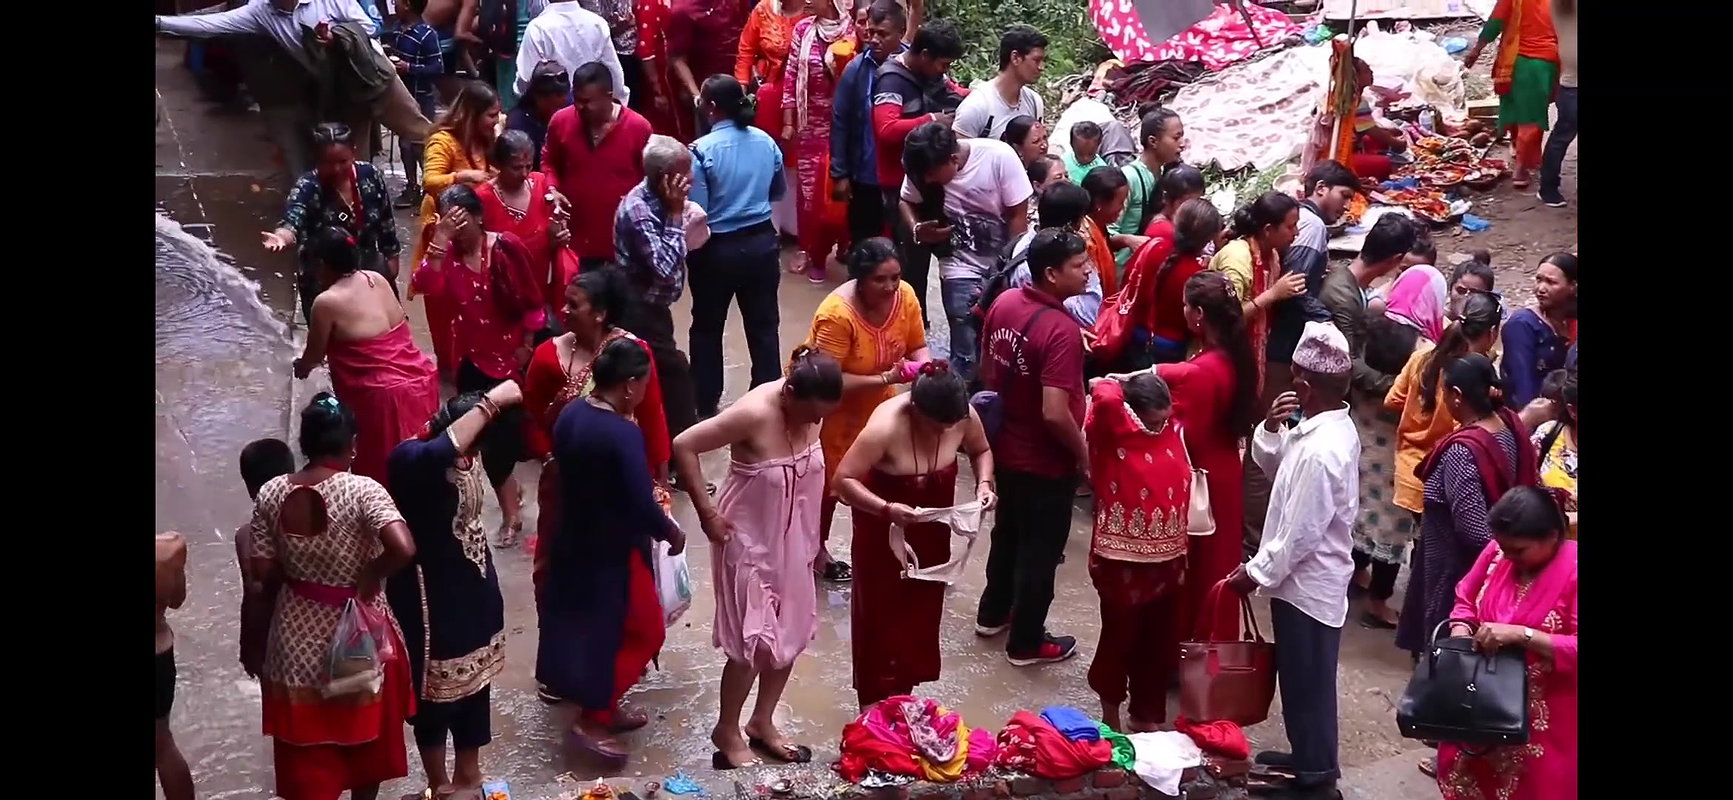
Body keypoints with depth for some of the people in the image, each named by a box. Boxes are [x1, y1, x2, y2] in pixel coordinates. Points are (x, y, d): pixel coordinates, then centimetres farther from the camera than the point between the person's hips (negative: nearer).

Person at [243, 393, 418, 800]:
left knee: (307, 750, 16)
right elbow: (404, 548, -36)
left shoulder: (270, 494, -9)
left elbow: (265, 575, -5)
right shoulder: (362, 490, -21)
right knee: (366, 734, 22)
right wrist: (372, 575, -17)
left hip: (298, 639, 3)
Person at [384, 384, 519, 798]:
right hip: (430, 595, -8)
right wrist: (490, 403, -45)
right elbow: (440, 453, -49)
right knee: (435, 691, 8)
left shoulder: (466, 455, -5)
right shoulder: (411, 459, -26)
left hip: (473, 589, 8)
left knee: (475, 683, 20)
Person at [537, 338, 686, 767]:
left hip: (573, 541, 8)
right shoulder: (623, 434, -27)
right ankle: (592, 721, 9)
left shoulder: (570, 414, -3)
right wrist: (672, 532, -8)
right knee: (644, 632, 9)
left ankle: (602, 708, 37)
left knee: (581, 626, 21)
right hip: (612, 552, -8)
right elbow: (642, 505, -26)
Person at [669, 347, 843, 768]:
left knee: (791, 634, 15)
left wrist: (814, 537, 13)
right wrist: (706, 512, -21)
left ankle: (762, 723, 34)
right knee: (754, 642, 0)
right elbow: (683, 446, -26)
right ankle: (727, 732, 22)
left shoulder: (812, 408, -10)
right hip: (750, 540, -7)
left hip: (792, 539, 7)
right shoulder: (754, 414, -30)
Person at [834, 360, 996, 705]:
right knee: (882, 610, 4)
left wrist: (984, 483, -17)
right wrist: (887, 509, -42)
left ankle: (904, 688, 33)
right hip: (883, 526, -5)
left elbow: (981, 451, 2)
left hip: (932, 525, 5)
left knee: (923, 606, 15)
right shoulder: (885, 427, -35)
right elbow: (842, 481, -31)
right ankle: (876, 699, 19)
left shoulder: (964, 415, -21)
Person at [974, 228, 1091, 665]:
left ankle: (993, 613, 45)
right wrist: (1083, 454, -16)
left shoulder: (1004, 303, -5)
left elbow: (987, 372, 8)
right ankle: (1026, 642, 25)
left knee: (1008, 532, 27)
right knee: (1041, 549, 10)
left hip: (1006, 447, 8)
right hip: (1047, 461, -8)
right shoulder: (1062, 330, -29)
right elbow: (1055, 413, -32)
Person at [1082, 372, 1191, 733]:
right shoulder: (1112, 435, -15)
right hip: (1123, 558, -5)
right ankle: (1111, 711, 32)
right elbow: (1105, 399, -36)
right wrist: (1110, 384, -16)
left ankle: (1146, 714, 32)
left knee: (1159, 642, 15)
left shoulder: (1172, 428, 1)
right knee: (1121, 635, 10)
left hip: (1168, 557, 5)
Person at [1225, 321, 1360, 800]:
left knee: (1308, 681, 6)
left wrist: (1255, 572, -13)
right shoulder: (1334, 426, 1)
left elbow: (1299, 536, -25)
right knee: (1302, 677, 23)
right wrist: (1272, 427, -5)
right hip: (1310, 580, 10)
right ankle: (1307, 757, 39)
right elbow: (1271, 465, 13)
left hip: (1306, 584, -10)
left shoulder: (1319, 452, -30)